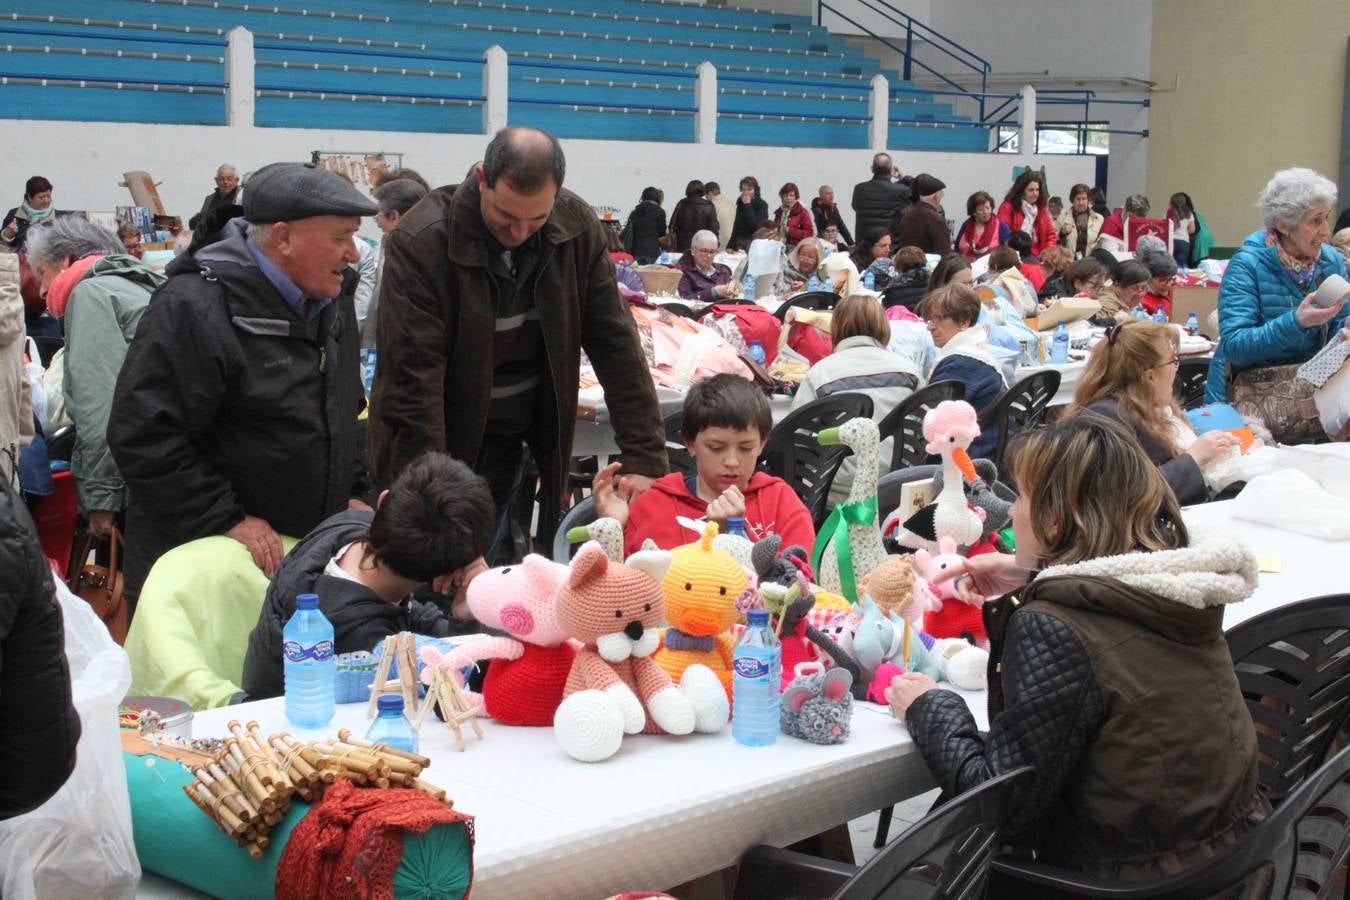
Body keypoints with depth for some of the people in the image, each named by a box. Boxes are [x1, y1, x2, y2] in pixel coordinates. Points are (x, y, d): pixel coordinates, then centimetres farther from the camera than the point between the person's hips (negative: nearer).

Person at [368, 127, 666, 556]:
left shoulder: (578, 227, -9)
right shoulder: (420, 242, -22)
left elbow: (615, 342, -7)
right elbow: (414, 377, -24)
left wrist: (644, 459, -12)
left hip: (532, 433, 4)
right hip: (441, 436, -3)